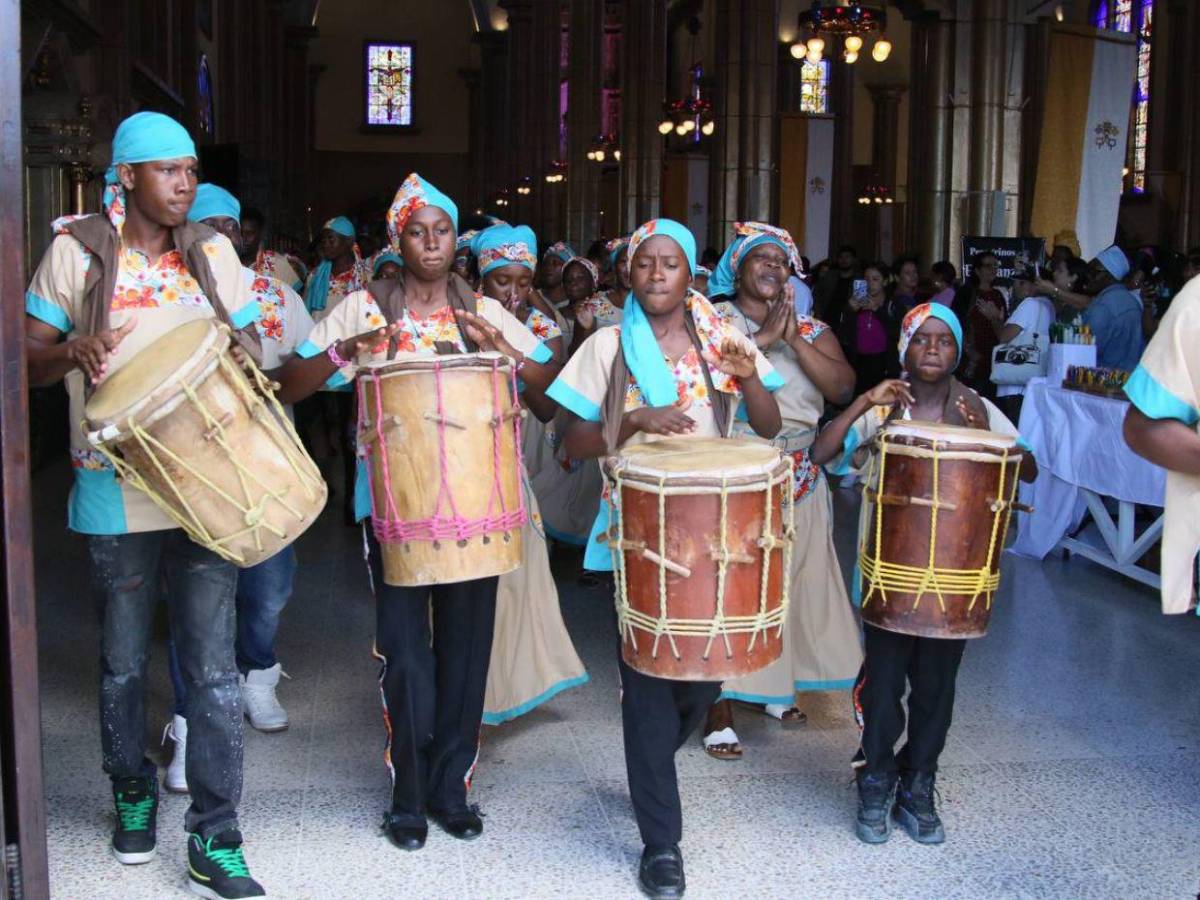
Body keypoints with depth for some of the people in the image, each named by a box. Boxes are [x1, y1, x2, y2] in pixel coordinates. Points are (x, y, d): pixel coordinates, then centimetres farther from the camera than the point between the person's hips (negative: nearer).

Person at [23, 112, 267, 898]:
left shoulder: (214, 253, 6)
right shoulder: (76, 251, 0)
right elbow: (30, 359, 2)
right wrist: (75, 351, -20)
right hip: (118, 489, -1)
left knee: (214, 664, -2)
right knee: (123, 662, 14)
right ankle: (133, 794, 38)